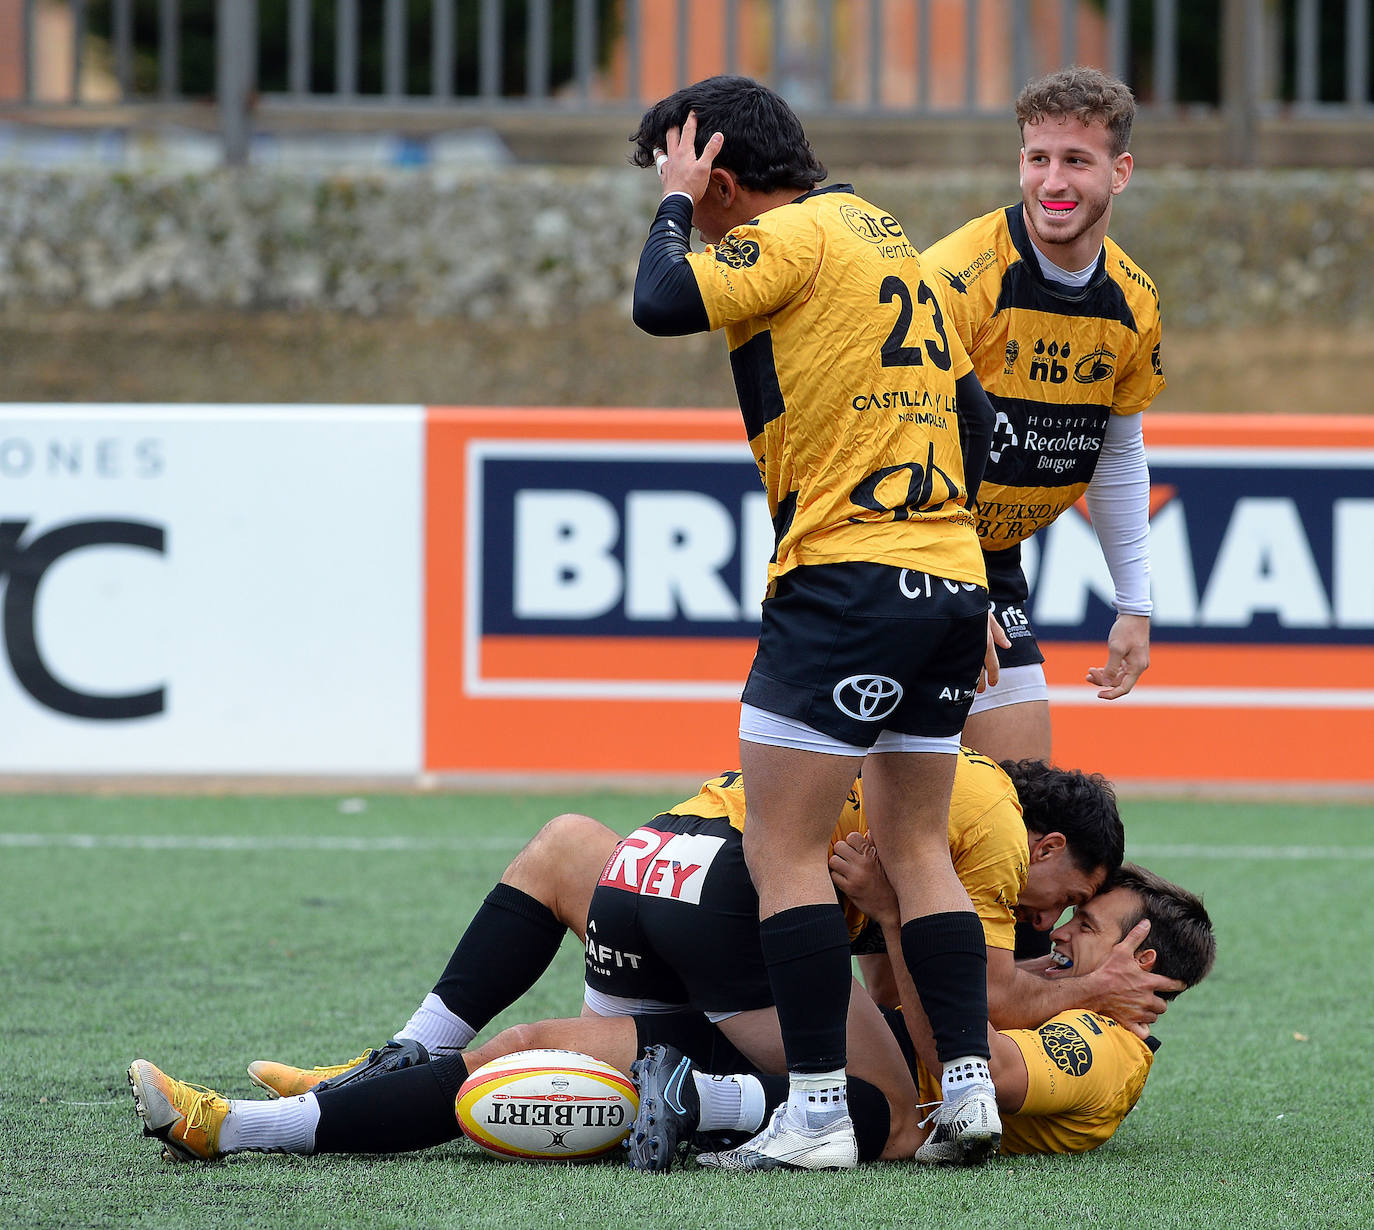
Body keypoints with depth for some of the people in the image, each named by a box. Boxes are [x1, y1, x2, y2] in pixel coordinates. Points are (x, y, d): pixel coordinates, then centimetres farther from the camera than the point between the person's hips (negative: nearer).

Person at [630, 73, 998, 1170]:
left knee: (783, 849, -6)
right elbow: (972, 410, 22)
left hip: (848, 576, -9)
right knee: (917, 847, 13)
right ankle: (970, 1084, 6)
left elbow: (664, 303, -18)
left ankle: (819, 1110, -10)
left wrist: (675, 201, -1)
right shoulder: (882, 235, 20)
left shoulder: (799, 233, -6)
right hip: (950, 580, 9)